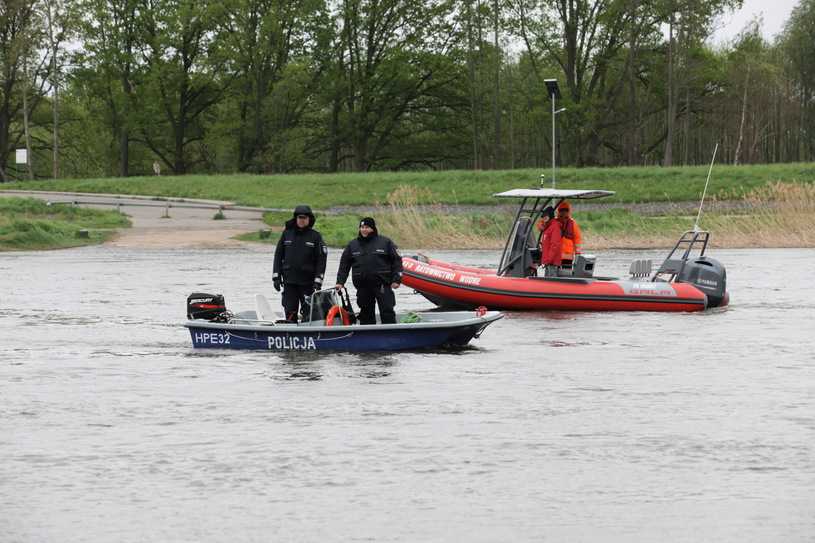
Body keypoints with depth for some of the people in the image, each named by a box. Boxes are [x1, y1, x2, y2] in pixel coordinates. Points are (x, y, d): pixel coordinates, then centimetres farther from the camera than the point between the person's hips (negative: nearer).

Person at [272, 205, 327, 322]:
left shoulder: (315, 236, 2)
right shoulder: (287, 234, 8)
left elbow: (321, 260, 0)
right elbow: (278, 255, 12)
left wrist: (318, 281, -8)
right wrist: (276, 276, 5)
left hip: (308, 282, -2)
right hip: (289, 281, 2)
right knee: (290, 312, -1)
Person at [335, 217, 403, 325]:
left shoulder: (385, 242, 5)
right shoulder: (352, 245, 13)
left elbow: (397, 260, 5)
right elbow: (344, 265, 15)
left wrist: (396, 279, -3)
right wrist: (340, 282, 6)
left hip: (383, 284, -3)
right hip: (363, 286, 3)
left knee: (387, 311, -10)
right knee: (366, 313, 6)